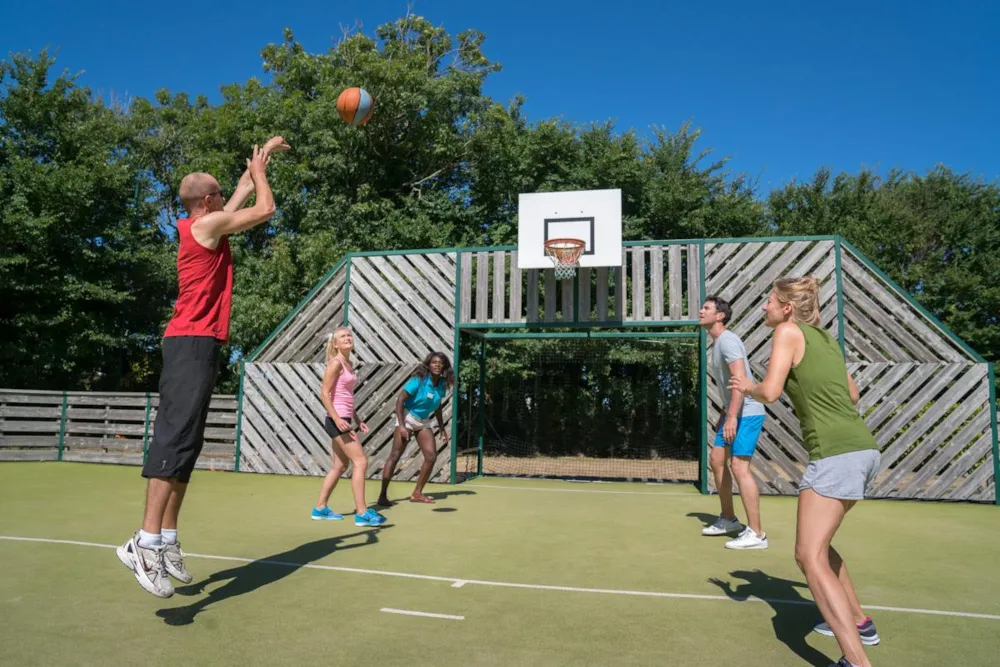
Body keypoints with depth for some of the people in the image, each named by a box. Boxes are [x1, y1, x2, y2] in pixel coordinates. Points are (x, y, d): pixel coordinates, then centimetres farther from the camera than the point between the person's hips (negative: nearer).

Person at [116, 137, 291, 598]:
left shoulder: (204, 227, 21)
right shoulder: (207, 224, -5)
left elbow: (242, 196, 35)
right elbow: (265, 209, -2)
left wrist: (260, 161, 41)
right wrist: (259, 171, 15)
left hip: (195, 342, 10)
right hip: (193, 341, -10)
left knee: (184, 440, 6)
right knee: (176, 434, -17)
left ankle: (167, 541, 8)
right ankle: (146, 540, -21)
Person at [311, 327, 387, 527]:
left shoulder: (349, 365, 16)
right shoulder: (336, 363, -10)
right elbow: (324, 394, -15)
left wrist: (357, 420, 19)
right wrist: (337, 418, -24)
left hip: (344, 420, 9)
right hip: (337, 420, -9)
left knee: (340, 466, 14)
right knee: (361, 462, -11)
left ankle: (320, 508, 23)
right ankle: (362, 513, -9)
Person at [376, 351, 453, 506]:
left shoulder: (442, 385, 0)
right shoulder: (419, 380, -18)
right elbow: (400, 400, -19)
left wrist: (442, 429, 12)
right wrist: (401, 425, -24)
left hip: (424, 421, 7)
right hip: (408, 417, -6)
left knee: (431, 456, 0)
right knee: (395, 456, -9)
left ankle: (417, 493, 12)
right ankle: (383, 496, -4)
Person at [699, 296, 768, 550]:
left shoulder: (727, 340, -15)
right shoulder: (717, 343, 15)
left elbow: (741, 380, -25)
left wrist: (732, 417, -29)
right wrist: (724, 414, 25)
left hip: (747, 413, -10)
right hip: (734, 413, 10)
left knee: (739, 466, -13)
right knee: (716, 459, 12)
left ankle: (756, 534, -6)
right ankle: (728, 519, 25)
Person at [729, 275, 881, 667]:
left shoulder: (788, 331, -4)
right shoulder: (826, 338, 18)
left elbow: (769, 392, -15)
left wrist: (748, 387, 5)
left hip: (836, 454, -9)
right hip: (863, 449, 9)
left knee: (810, 557, -8)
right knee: (816, 543, 24)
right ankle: (858, 622, 34)